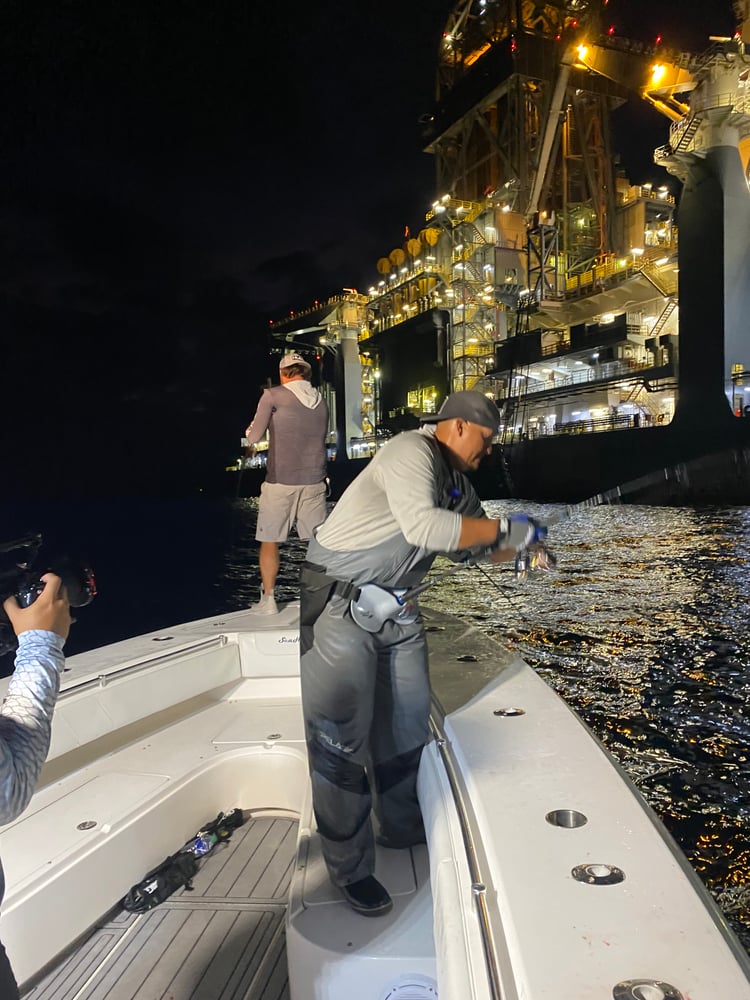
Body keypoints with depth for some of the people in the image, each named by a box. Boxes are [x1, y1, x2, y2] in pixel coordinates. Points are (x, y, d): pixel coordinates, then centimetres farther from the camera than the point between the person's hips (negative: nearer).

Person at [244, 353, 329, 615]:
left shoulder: (273, 396, -5)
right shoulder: (320, 401, 9)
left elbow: (253, 438, -4)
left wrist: (249, 432, 18)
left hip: (280, 481, -4)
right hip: (314, 481, 4)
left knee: (269, 541, 8)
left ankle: (268, 600, 12)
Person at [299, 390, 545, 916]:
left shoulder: (458, 483, 12)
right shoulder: (411, 453, -18)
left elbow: (481, 547, 21)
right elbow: (424, 527, -33)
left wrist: (520, 546, 2)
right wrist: (503, 527, -23)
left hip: (395, 608, 10)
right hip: (339, 603, -9)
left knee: (407, 718, 16)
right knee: (341, 734, -2)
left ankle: (401, 825, 37)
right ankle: (350, 867, 12)